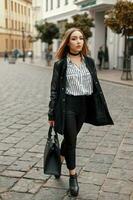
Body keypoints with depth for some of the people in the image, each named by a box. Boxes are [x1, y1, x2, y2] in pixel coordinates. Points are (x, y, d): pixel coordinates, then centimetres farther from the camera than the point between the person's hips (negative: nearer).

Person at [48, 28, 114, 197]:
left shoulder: (89, 61, 5)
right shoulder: (60, 64, -5)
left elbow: (96, 85, 9)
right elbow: (54, 89, -4)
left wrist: (101, 108, 6)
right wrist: (52, 114, -6)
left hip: (84, 106, 4)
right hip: (67, 106, -4)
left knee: (70, 138, 18)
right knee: (71, 140, 2)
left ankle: (59, 161, 43)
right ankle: (73, 176, 16)